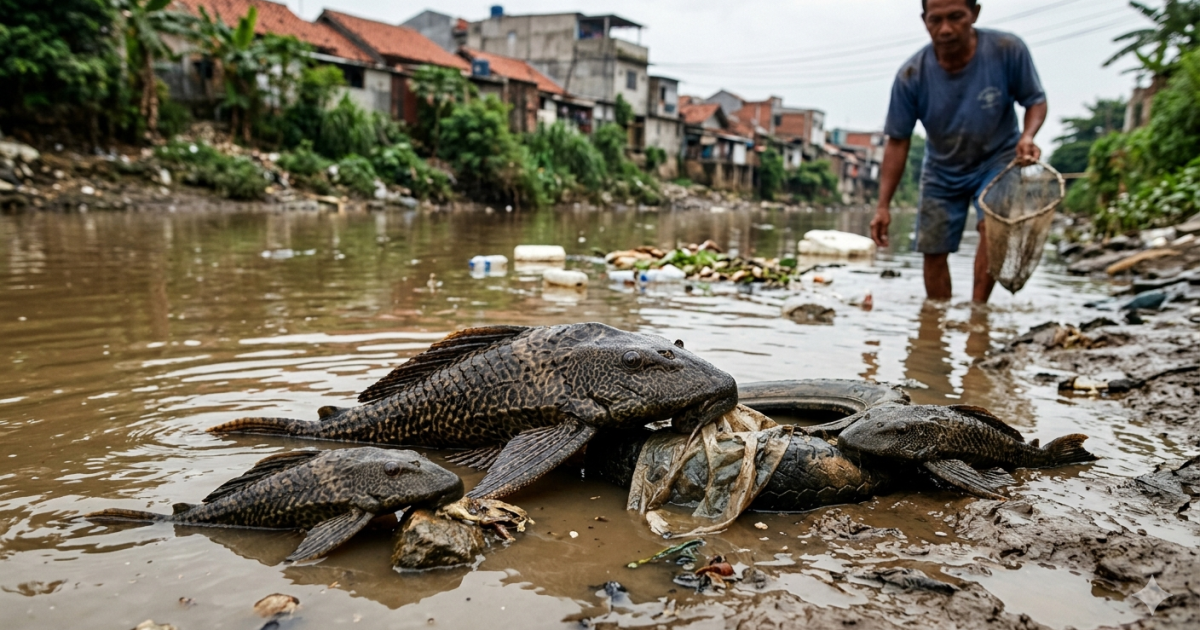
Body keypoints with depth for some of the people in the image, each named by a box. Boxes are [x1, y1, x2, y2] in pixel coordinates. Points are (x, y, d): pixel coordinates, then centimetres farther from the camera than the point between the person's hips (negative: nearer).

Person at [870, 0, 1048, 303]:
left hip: (997, 158, -1)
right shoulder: (911, 76, -22)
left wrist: (1028, 136, -29)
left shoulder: (1008, 50, -23)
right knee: (933, 251, 3)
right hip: (942, 170, 2)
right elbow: (898, 142, -15)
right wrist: (883, 205, -18)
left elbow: (1035, 100, -7)